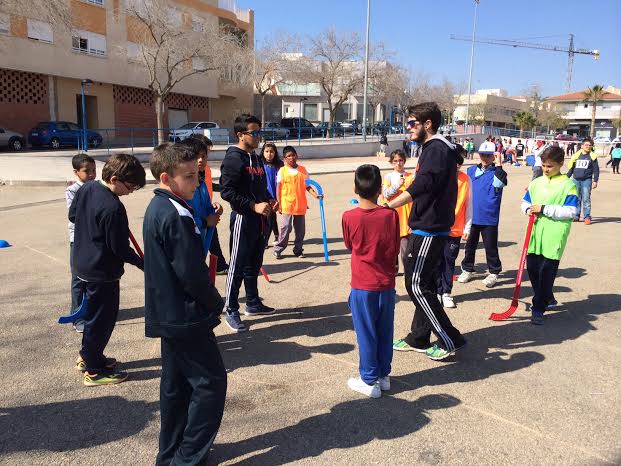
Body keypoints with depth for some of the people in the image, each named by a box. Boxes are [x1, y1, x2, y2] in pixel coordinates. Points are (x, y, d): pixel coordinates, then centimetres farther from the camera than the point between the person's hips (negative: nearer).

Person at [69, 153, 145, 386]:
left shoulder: (86, 188, 0)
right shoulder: (113, 208, -27)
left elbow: (72, 215, 15)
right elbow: (119, 248, -22)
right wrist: (141, 262, -9)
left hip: (82, 262, 9)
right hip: (102, 271, -9)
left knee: (93, 312, 23)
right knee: (102, 318, 4)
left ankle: (87, 356, 39)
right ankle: (95, 371, 16)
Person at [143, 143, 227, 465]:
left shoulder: (156, 208, 9)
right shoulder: (176, 216, -22)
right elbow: (192, 273, -23)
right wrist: (216, 303, -7)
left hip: (167, 315, 10)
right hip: (187, 317, -10)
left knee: (175, 384, 18)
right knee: (210, 382, 0)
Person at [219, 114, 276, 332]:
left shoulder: (256, 158, 15)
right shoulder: (233, 158, -13)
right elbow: (226, 191, -20)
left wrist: (270, 200, 5)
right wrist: (254, 206, -22)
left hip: (259, 218, 9)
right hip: (243, 218, -8)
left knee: (254, 264, 18)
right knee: (238, 266, -1)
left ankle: (253, 303, 31)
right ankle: (231, 312, 9)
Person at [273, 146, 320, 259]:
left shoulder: (303, 170, 6)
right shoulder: (282, 171, -2)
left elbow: (307, 186, 9)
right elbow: (278, 188, -1)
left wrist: (315, 194, -7)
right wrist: (279, 204, -5)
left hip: (301, 206, 3)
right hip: (287, 205, -3)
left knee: (300, 229, 9)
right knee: (286, 228, -4)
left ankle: (298, 250, 22)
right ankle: (278, 249, 10)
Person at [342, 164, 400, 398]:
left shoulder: (349, 217, -12)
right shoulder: (391, 215, -9)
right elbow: (394, 250, -1)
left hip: (362, 285, -2)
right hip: (386, 284, 2)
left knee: (366, 333, 8)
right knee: (385, 332, 15)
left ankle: (370, 381, 16)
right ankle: (384, 375, 28)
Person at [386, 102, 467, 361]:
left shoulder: (437, 149, -15)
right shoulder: (436, 148, 17)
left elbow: (420, 186, -28)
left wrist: (387, 206, -33)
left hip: (428, 230, -10)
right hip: (429, 229, 10)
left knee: (417, 285, -6)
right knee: (423, 284, 14)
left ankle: (449, 340, 4)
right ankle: (418, 339, 25)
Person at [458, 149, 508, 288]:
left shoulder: (496, 172, -3)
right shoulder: (471, 170, 8)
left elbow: (498, 184, -22)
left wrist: (499, 165, -25)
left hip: (489, 218, -3)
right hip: (471, 216, 4)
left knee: (491, 247, 5)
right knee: (470, 245, 13)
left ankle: (493, 273, 19)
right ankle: (467, 269, 27)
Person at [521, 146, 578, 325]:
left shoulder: (567, 185, -5)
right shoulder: (535, 183, 11)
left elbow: (571, 211, -12)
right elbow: (525, 202, 20)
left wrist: (544, 209, -16)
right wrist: (528, 209, -3)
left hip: (553, 237, -6)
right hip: (535, 234, 6)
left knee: (546, 272, -4)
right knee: (532, 268, 12)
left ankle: (538, 309, 4)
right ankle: (547, 299, 33)